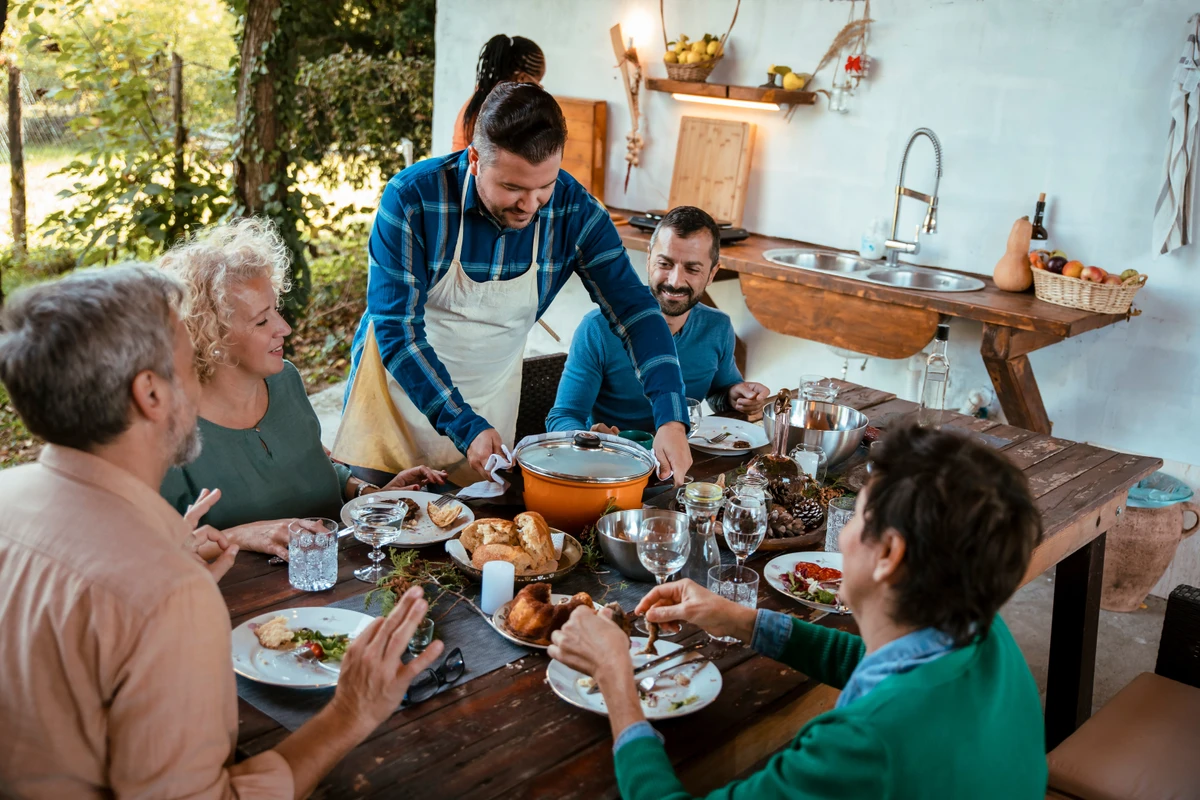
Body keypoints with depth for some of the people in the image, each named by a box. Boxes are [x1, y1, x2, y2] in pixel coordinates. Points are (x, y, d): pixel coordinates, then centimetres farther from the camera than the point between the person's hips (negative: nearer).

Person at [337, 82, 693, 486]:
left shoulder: (573, 210, -16)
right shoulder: (414, 198, -25)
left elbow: (633, 309, -15)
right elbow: (397, 329, -23)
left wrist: (672, 421, -29)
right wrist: (465, 426, -32)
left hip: (492, 397, 2)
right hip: (400, 386, -2)